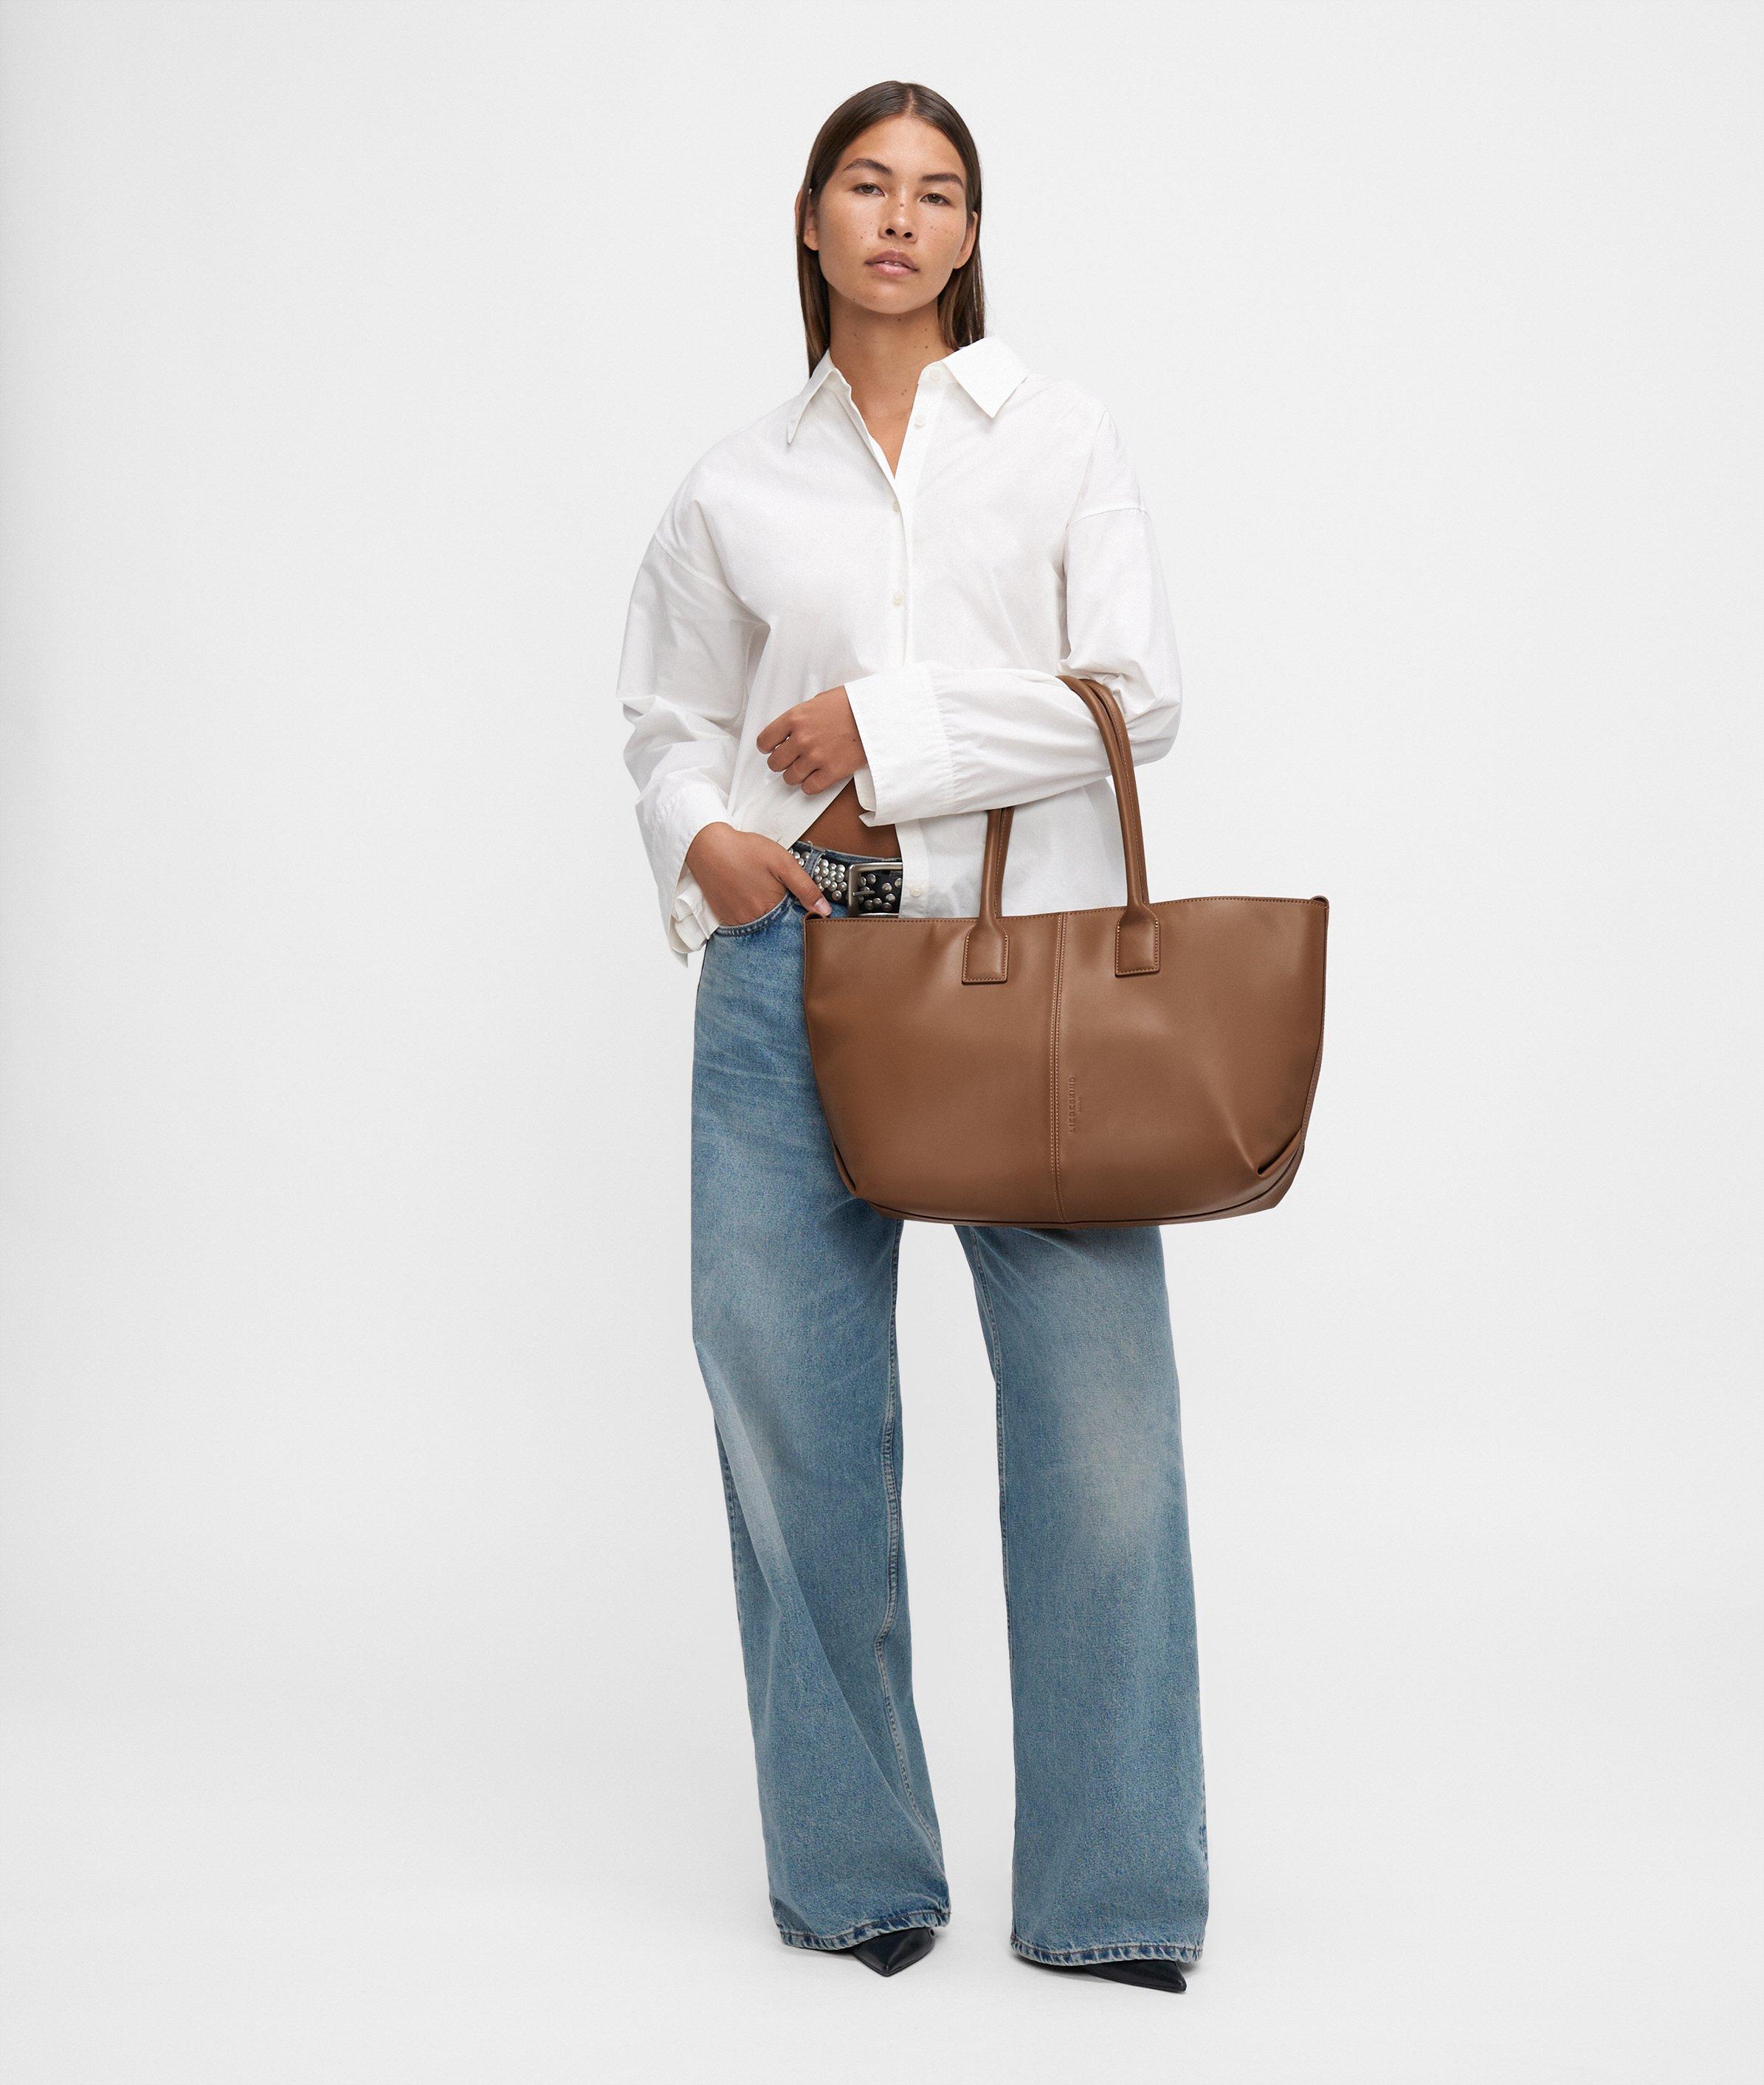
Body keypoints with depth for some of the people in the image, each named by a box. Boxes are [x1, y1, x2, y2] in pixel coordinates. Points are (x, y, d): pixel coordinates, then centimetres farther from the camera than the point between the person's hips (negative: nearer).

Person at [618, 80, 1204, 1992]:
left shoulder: (1058, 435, 7)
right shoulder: (738, 485, 12)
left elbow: (1138, 699, 0)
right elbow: (666, 714, 21)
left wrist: (892, 727, -7)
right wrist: (702, 836, 0)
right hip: (794, 952, 2)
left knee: (1099, 1389, -7)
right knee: (787, 1394, 1)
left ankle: (1111, 1886, 6)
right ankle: (849, 1862, 16)